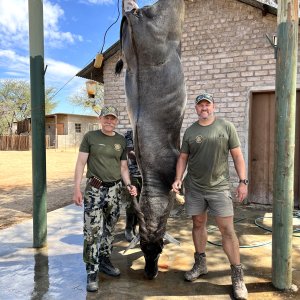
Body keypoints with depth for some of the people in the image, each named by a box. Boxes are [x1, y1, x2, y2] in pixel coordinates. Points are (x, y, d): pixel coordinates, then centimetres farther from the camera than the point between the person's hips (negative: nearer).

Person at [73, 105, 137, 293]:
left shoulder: (121, 141, 9)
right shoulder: (90, 137, 0)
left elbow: (123, 167, 12)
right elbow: (81, 163, -2)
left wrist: (128, 184, -5)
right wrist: (77, 189, -9)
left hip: (115, 190, 4)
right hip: (94, 189, -3)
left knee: (109, 230, 14)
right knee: (93, 232, -6)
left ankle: (105, 261, 31)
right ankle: (92, 272, 5)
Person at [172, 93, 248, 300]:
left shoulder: (226, 127, 0)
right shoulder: (190, 131, 5)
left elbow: (237, 155, 1)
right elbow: (183, 157, 10)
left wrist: (243, 181, -5)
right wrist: (178, 179, -3)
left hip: (219, 187, -2)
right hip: (194, 187, 3)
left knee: (227, 229, -3)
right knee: (198, 224, 13)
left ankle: (238, 275, 10)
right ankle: (200, 264, 31)